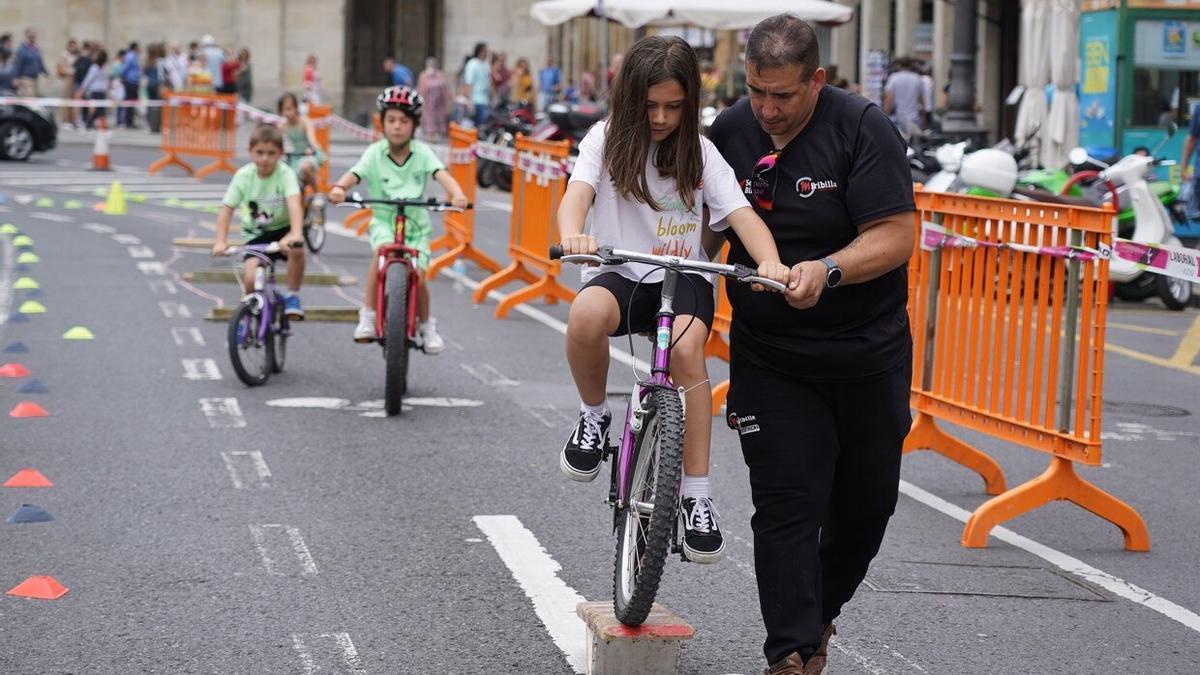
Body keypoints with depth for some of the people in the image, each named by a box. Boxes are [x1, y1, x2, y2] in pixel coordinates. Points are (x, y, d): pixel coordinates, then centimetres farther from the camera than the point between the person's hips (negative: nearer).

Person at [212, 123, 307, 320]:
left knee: (296, 249, -35)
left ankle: (292, 296, -10)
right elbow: (226, 210, -11)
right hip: (256, 234, 1)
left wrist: (296, 233, -52)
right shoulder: (244, 176, -12)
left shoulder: (285, 174, -18)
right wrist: (221, 241, -25)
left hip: (282, 229, -1)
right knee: (251, 280, -22)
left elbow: (294, 203, -34)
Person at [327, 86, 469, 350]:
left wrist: (457, 194, -41)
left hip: (416, 222, 1)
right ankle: (368, 316, -21)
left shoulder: (422, 152, -5)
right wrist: (339, 187, -42)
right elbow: (354, 174, -19)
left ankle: (426, 326, 21)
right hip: (384, 221, -1)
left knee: (417, 277, -9)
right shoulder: (375, 153, -6)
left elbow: (441, 173, -20)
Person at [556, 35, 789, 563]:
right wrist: (572, 236, -41)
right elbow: (577, 194, -16)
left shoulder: (699, 151, 2)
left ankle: (696, 496, -24)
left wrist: (771, 263, -30)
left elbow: (741, 214, -9)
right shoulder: (607, 139, 0)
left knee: (686, 347, -31)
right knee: (587, 314, -36)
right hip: (620, 273, 0)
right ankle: (594, 415, -7)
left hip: (683, 278, 1)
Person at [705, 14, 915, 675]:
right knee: (786, 506, -8)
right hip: (771, 359, 1)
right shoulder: (729, 131, -2)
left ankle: (820, 612, 36)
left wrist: (826, 271, -34)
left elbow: (895, 238, -18)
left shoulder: (862, 128, -13)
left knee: (866, 502, 12)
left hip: (867, 353, -1)